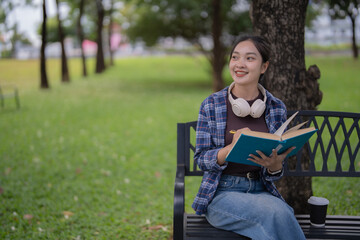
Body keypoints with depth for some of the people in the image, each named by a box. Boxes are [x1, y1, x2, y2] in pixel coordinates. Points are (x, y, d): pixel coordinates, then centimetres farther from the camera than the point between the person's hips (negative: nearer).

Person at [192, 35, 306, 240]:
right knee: (277, 214, -31)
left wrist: (275, 164, -18)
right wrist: (231, 148, -21)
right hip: (222, 192, -2)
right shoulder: (212, 105, -1)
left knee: (282, 213, -32)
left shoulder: (277, 108, 4)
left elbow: (275, 175, 7)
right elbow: (201, 159, -2)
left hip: (261, 190, 3)